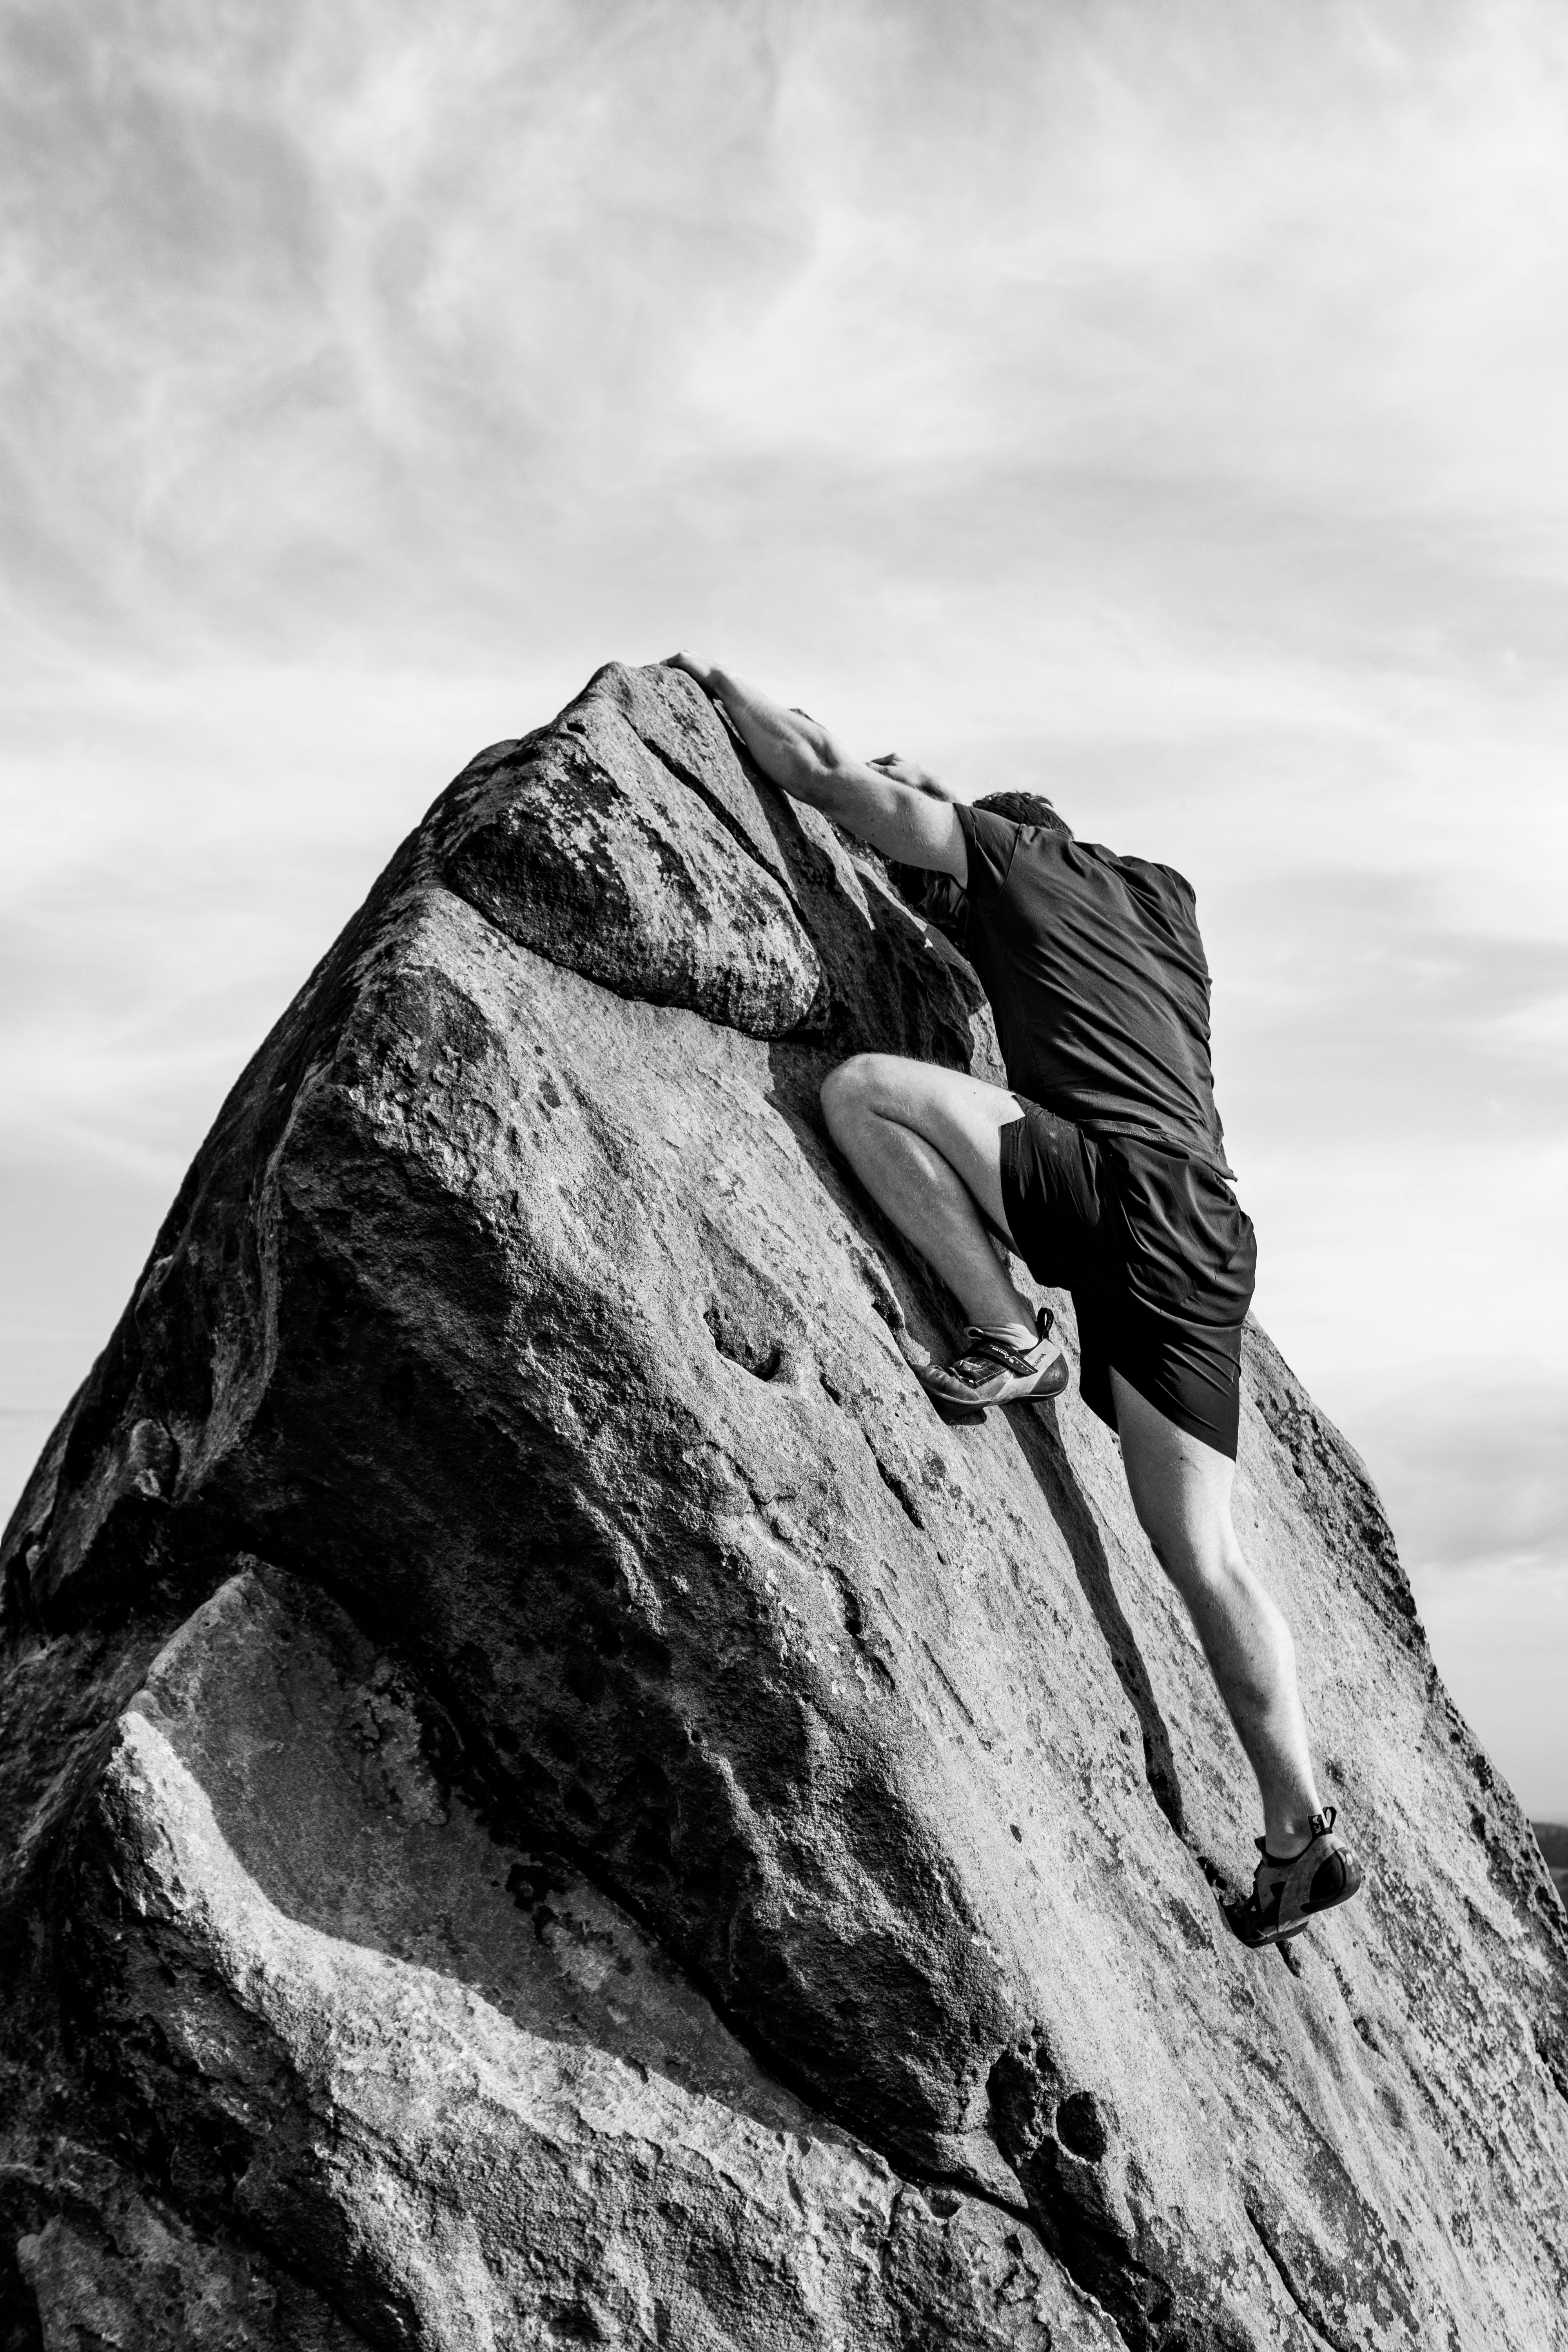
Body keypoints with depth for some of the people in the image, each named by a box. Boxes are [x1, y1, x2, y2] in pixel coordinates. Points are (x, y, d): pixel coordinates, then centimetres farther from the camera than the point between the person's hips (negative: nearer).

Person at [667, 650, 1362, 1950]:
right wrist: (933, 805, 49)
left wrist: (718, 680, 28)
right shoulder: (1165, 897, 30)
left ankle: (1011, 1338, -14)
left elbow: (821, 775, 13)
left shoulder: (1007, 853, 12)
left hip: (1119, 1181, -7)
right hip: (1213, 1233, 7)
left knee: (861, 1089, -12)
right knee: (1204, 1555, 6)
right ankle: (1303, 1833, 3)